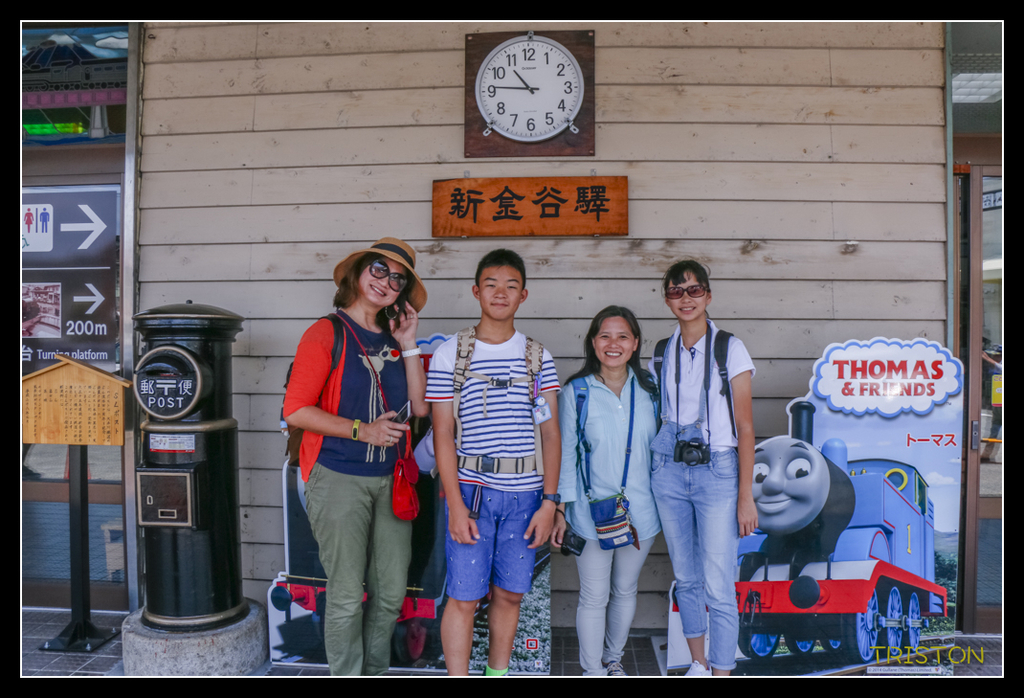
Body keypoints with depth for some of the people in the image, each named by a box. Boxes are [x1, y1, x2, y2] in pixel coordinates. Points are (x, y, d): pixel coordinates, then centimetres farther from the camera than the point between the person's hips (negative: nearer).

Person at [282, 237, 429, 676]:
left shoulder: (394, 338, 12)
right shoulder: (328, 333, -5)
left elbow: (420, 406, 4)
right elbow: (295, 410, -13)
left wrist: (408, 345, 0)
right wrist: (361, 430, -17)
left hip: (390, 480, 6)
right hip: (340, 479, -6)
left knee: (391, 592, 13)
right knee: (347, 597, 3)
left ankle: (375, 672, 33)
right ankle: (347, 676, 22)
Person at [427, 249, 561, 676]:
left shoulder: (539, 358, 6)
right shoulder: (450, 354, -1)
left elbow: (550, 433, 5)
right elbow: (443, 435, -3)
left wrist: (549, 501, -1)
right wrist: (455, 505, -9)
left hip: (525, 493, 3)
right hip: (471, 490, -2)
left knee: (510, 593, 13)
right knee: (463, 597, 2)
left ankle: (498, 672, 31)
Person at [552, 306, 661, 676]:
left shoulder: (649, 388, 1)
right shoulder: (575, 392, -6)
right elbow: (564, 454, -3)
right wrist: (560, 510, -5)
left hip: (640, 511, 3)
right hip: (591, 512, -3)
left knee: (625, 591, 19)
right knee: (594, 597, 6)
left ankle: (613, 659, 41)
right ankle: (593, 670, 26)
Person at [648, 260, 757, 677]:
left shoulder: (730, 349, -4)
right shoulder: (662, 355, 8)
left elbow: (744, 427, -5)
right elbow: (657, 419, 11)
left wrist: (745, 495, -8)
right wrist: (645, 487, 7)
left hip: (717, 471, -4)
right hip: (668, 472, 4)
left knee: (718, 587, -4)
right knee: (685, 578, 15)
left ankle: (722, 672, 12)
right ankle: (698, 663, 33)